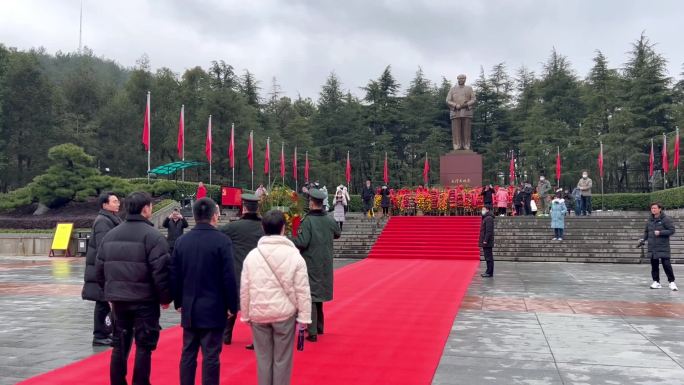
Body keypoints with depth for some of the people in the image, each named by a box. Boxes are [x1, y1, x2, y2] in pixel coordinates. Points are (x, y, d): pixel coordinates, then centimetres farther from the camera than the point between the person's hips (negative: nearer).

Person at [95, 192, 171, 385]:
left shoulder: (110, 235, 8)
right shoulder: (152, 235, -13)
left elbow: (100, 268, 12)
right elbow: (160, 271, -17)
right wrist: (165, 297, -5)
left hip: (118, 299, 6)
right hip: (145, 300, -6)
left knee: (119, 345, 16)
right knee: (144, 346, 4)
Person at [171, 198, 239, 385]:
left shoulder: (182, 241, 3)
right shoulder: (222, 240, -12)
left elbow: (175, 275, 7)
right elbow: (229, 277, -12)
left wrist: (178, 302, 17)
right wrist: (232, 306, -3)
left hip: (189, 308, 5)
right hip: (213, 308, -5)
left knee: (188, 353, 13)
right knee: (211, 355, 1)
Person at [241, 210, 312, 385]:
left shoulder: (252, 255, -1)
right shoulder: (294, 255, -7)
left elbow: (244, 289, 2)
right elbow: (302, 290, -7)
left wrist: (245, 315, 12)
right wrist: (304, 316, -1)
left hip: (258, 314, 2)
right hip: (284, 313, -2)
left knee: (263, 358, 12)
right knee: (282, 359, 7)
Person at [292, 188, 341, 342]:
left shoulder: (307, 221, -17)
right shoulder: (329, 220, 0)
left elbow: (302, 242, -23)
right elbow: (338, 233, 18)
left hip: (310, 265, -5)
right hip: (325, 265, 6)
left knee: (310, 296, 0)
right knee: (319, 294, 20)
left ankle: (312, 332, -3)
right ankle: (319, 327, 33)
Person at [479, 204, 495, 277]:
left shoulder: (489, 218, -15)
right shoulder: (486, 218, 17)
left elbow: (489, 231, -21)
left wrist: (485, 240, -22)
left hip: (487, 242, -10)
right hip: (486, 242, 10)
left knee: (489, 258, -6)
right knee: (488, 257, 13)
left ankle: (489, 273, -3)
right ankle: (489, 271, 19)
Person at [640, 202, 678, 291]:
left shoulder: (666, 219, -5)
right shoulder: (649, 220, 11)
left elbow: (672, 230, -8)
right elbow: (646, 231, 21)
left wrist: (660, 232, -18)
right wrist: (643, 239, 4)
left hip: (663, 247, -5)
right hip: (652, 247, 5)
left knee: (666, 264, -7)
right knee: (654, 265, 8)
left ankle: (672, 282, 3)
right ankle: (656, 282, 16)